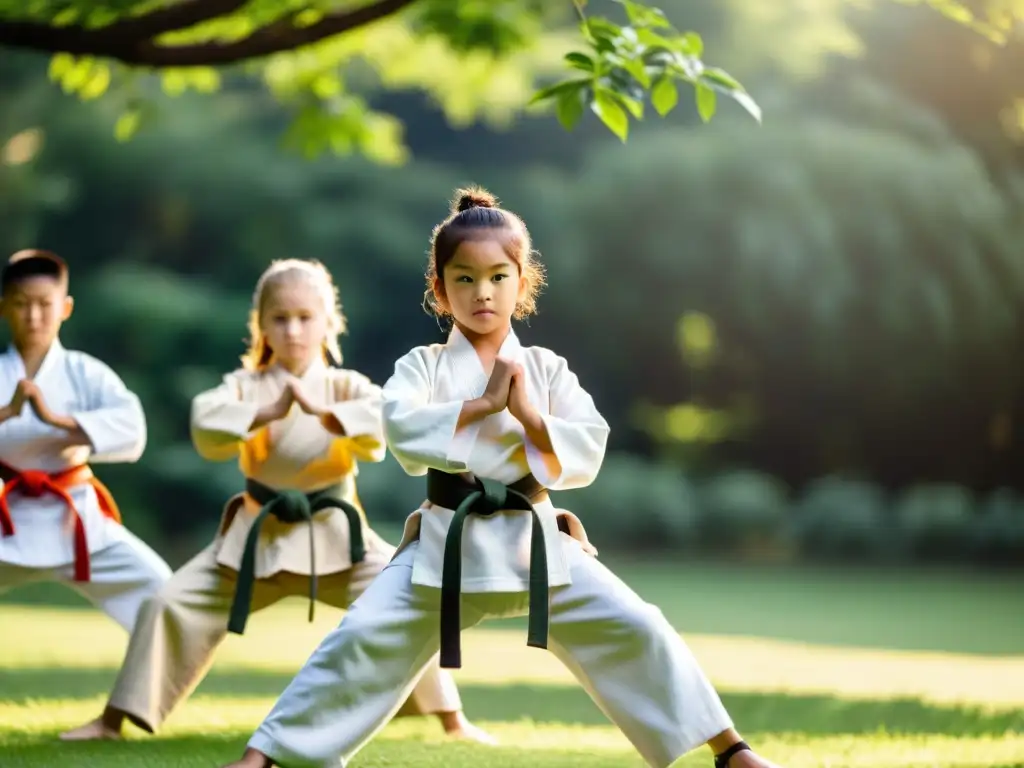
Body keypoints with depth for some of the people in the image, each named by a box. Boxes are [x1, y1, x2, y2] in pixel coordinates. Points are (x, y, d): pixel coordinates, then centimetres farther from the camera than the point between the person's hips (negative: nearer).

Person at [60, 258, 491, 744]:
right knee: (172, 605, -4)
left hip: (332, 535, -1)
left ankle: (452, 721, 0)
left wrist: (321, 411, -33)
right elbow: (206, 430, -20)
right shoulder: (245, 385, -2)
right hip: (257, 535, 1)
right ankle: (114, 719, 11)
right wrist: (267, 412, -30)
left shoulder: (346, 386, -3)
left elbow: (386, 423, -23)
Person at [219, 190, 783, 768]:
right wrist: (483, 404, -18)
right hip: (446, 544, -1)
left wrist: (529, 415, -17)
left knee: (636, 632, -6)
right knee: (362, 641, -10)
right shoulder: (423, 365, 1)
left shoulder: (547, 369, 4)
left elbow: (586, 455, -4)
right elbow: (404, 433, -17)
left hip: (535, 541, 1)